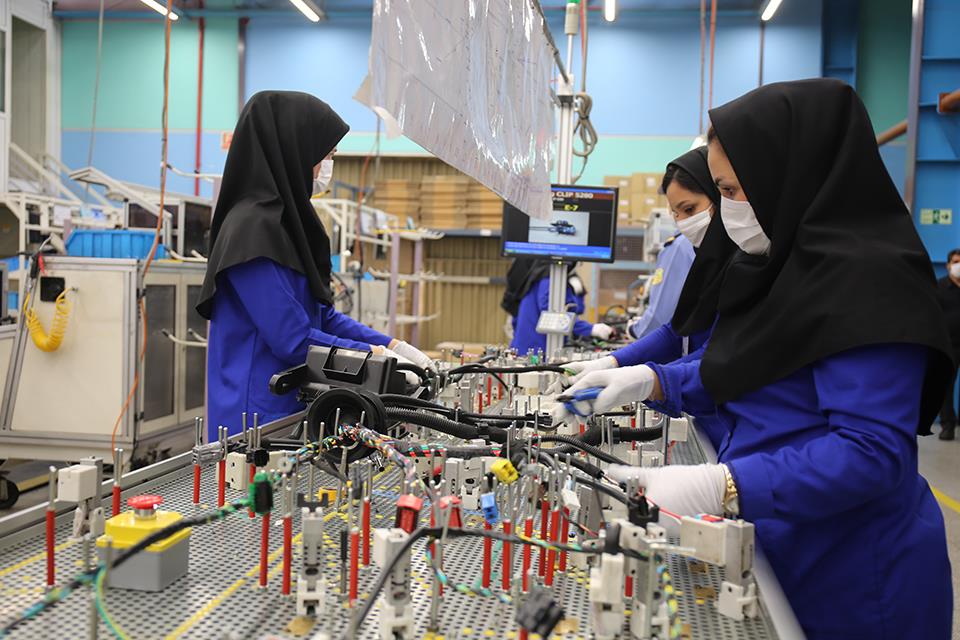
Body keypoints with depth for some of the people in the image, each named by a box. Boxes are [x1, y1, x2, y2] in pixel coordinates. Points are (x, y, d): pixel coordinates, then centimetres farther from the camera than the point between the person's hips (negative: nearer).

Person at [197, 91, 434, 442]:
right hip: (257, 416, -9)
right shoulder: (254, 229, -19)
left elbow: (320, 314, 14)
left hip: (290, 409, 9)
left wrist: (392, 346, 5)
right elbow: (292, 339, -20)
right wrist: (376, 357, -12)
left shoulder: (287, 219, 11)